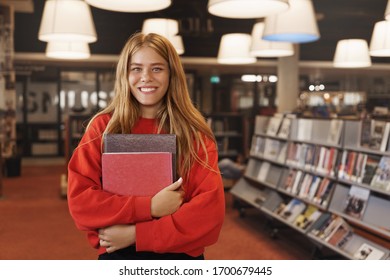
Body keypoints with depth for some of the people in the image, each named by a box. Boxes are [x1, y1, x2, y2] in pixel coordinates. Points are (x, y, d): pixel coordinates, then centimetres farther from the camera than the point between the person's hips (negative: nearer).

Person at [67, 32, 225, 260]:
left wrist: (136, 235, -17)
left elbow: (211, 210, -13)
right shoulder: (102, 127, -4)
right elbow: (80, 201, -9)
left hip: (180, 256, 1)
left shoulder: (195, 134, -5)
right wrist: (149, 207, -19)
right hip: (117, 254, 0)